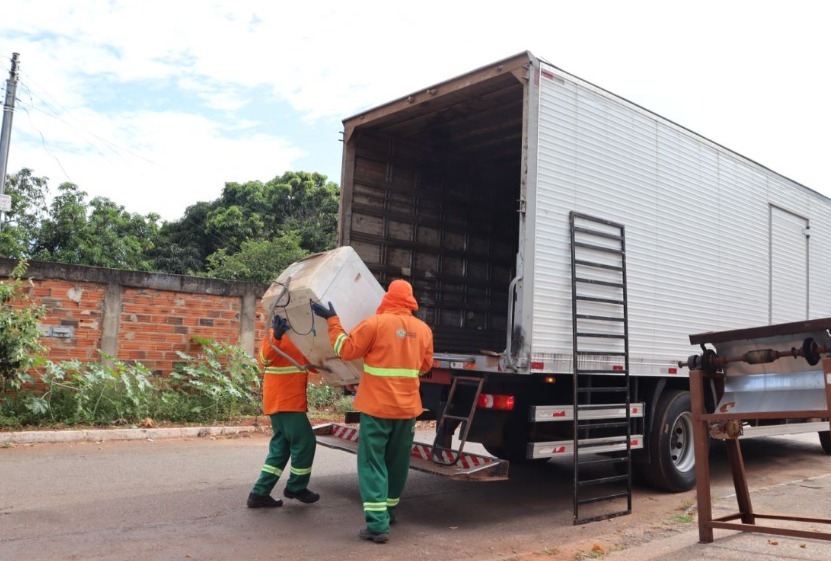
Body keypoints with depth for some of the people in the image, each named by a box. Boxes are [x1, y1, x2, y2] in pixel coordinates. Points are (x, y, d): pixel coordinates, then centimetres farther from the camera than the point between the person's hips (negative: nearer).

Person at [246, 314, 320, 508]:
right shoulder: (276, 332, -12)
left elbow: (303, 362, 27)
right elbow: (264, 358, -28)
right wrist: (275, 338, -46)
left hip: (289, 400, 9)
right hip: (284, 401, -9)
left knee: (280, 447, 10)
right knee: (305, 442, -2)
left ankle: (259, 493, 12)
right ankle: (296, 487, 14)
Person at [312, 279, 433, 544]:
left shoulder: (376, 323, -11)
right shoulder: (423, 329, 4)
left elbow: (346, 350, -5)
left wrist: (332, 321, 3)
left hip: (377, 406, -4)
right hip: (407, 407, 5)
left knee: (372, 463, 0)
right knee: (396, 461, 18)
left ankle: (378, 524, -7)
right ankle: (389, 510, 34)